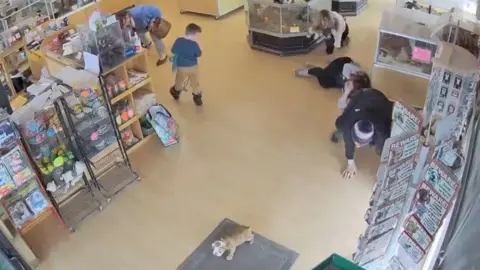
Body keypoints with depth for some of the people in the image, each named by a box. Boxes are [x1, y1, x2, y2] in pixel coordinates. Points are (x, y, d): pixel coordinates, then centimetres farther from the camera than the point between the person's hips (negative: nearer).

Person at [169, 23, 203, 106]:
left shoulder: (179, 41, -17)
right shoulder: (194, 44, -24)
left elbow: (173, 51, -5)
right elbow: (199, 54, -11)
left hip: (181, 67, 2)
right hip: (193, 66, -2)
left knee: (179, 81, 25)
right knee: (195, 82, 18)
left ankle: (176, 92, 48)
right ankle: (197, 97, 27)